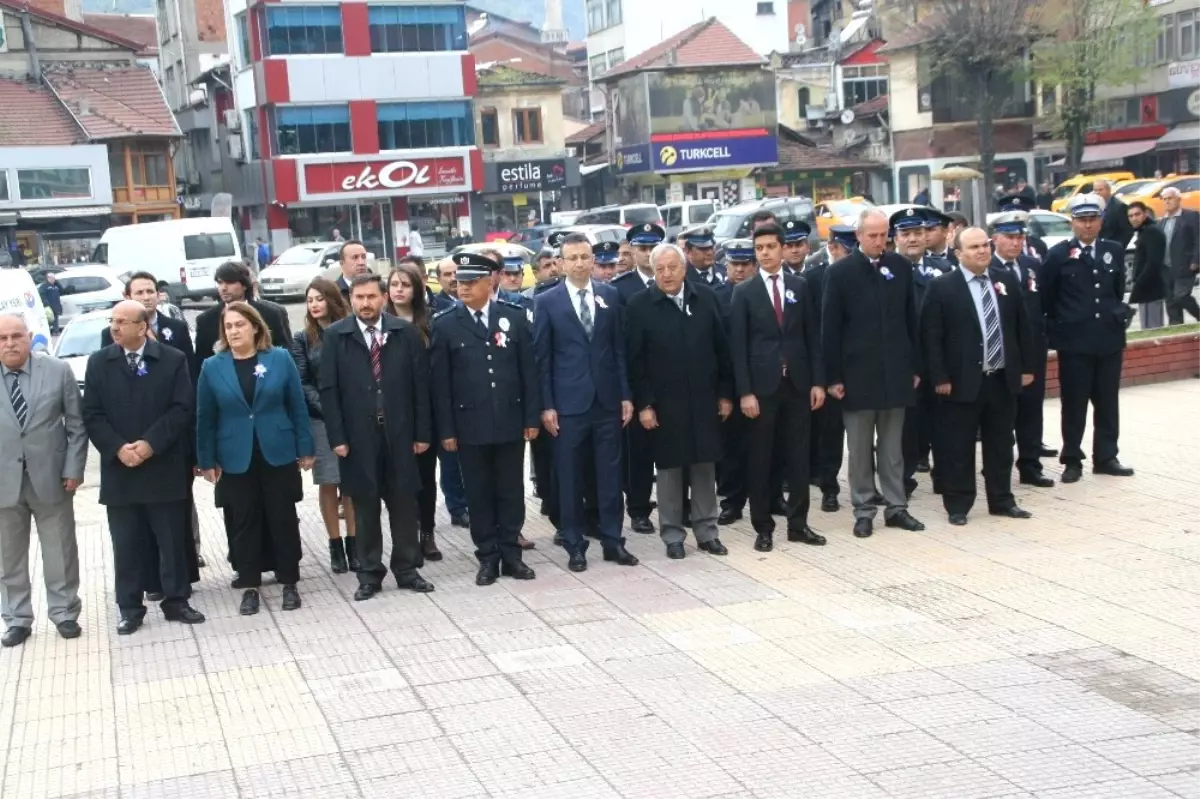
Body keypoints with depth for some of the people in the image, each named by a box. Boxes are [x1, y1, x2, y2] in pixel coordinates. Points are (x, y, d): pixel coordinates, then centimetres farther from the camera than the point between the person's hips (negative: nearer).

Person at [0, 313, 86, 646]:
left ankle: (64, 613, 23)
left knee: (60, 552, 9)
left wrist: (73, 469, -5)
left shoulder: (58, 371, -3)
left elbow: (76, 424, 1)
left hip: (50, 476, 0)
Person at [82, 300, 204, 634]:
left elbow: (182, 409, -7)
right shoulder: (98, 362, 5)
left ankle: (176, 601, 18)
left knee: (173, 541, 6)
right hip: (119, 470, 1)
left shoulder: (173, 360, -1)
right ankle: (130, 608, 16)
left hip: (164, 468, -1)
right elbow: (92, 415, 0)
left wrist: (151, 443, -17)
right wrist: (117, 448, -14)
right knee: (126, 546, 7)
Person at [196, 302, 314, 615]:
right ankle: (250, 586, 17)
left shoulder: (280, 359, -2)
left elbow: (298, 407, 0)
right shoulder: (213, 367, 0)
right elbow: (205, 419, 3)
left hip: (279, 454, -1)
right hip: (236, 458, 1)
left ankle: (289, 583, 17)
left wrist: (306, 449, -2)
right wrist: (206, 460, 1)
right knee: (243, 522, 7)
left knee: (283, 518, 6)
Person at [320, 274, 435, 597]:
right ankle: (370, 574, 16)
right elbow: (329, 389, -2)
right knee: (365, 507, 7)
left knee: (404, 503, 8)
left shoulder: (406, 332, 2)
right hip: (358, 436, -1)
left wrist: (422, 432, -2)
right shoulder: (335, 336, 0)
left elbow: (420, 384, 2)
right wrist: (337, 437, -8)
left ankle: (407, 569, 20)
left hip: (399, 432, 1)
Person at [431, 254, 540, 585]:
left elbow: (528, 370, 3)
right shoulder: (445, 324, -1)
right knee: (479, 494, 6)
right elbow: (441, 382, -2)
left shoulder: (515, 316, 2)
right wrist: (446, 430, -5)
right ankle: (488, 557, 15)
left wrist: (532, 417, 0)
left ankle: (511, 554, 18)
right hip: (470, 425, -1)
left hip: (510, 421, 1)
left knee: (511, 490, 8)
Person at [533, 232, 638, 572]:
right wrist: (546, 405, -6)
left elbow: (619, 349, 7)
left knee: (610, 473, 7)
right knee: (569, 477, 5)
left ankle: (612, 540, 16)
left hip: (607, 400, 2)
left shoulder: (611, 296, 5)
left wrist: (626, 395, 3)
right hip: (568, 403, -2)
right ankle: (575, 545, 14)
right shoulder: (546, 302, -2)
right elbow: (542, 358, -2)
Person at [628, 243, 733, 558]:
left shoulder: (706, 297, 2)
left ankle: (707, 531, 20)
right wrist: (643, 404, -9)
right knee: (669, 469, 5)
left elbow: (721, 348, 5)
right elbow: (635, 360, -6)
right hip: (663, 403, -2)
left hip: (704, 399, 3)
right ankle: (673, 535, 16)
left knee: (705, 466, 9)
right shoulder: (639, 305, -6)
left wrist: (726, 394, 4)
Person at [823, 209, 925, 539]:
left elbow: (911, 319, 9)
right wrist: (833, 376, -8)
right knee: (859, 449, 5)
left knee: (893, 447, 10)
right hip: (857, 374, -2)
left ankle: (896, 507, 17)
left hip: (895, 372, 3)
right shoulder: (841, 272, -4)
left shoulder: (900, 267, 5)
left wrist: (915, 366, 7)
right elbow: (830, 328, -5)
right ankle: (864, 511, 12)